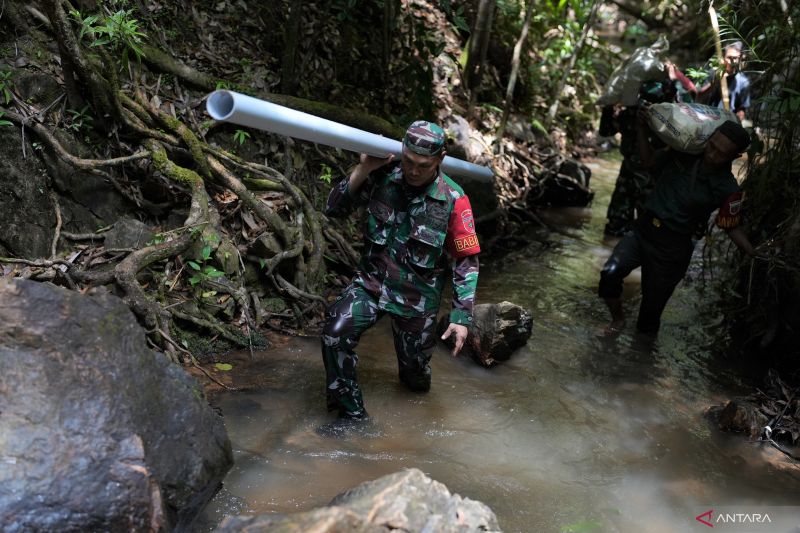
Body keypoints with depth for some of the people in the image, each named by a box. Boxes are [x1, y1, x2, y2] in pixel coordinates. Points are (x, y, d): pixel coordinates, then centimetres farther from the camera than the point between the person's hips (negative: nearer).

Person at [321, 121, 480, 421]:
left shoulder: (453, 200, -15)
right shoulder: (383, 177, -10)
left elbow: (467, 260, -10)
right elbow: (333, 208, -9)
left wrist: (462, 317, -14)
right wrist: (363, 169, -22)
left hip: (416, 298, -1)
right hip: (371, 282, 1)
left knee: (416, 379, 12)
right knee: (335, 332, -26)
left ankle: (414, 370, 52)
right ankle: (351, 412, -7)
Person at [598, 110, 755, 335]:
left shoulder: (727, 189, -12)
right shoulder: (686, 153, -3)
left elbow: (732, 228, -1)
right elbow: (650, 161, 11)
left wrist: (757, 256, -13)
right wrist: (642, 129, -1)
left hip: (672, 248, -3)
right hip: (643, 230, 3)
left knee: (652, 307, 5)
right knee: (610, 273, -23)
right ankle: (618, 319, 6)